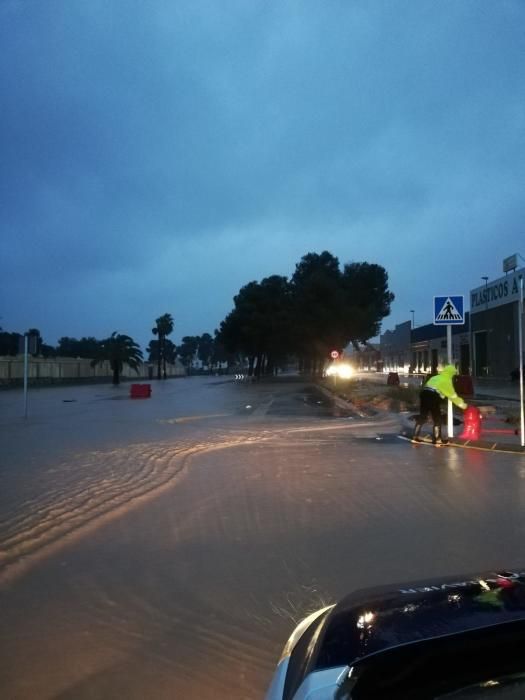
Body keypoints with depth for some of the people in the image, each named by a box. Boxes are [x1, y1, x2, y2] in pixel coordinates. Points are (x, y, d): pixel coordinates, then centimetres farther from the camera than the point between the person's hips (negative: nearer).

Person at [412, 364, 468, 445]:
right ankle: (437, 439, 10)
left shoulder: (436, 377, 27)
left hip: (424, 393, 7)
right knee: (437, 419, 5)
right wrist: (461, 404, 16)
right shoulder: (447, 380, 6)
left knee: (422, 417, 16)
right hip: (433, 397, -7)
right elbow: (452, 395, 7)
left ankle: (415, 437, 18)